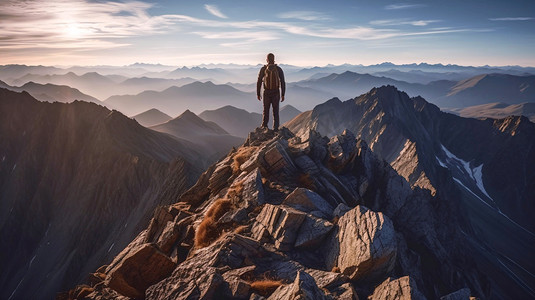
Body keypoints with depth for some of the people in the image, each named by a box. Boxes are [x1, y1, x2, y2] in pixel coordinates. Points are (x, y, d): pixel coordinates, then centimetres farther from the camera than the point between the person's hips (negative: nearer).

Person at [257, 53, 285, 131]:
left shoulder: (263, 69, -4)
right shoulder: (279, 69, -2)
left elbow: (259, 82, -2)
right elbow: (283, 83, -3)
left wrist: (258, 94, 8)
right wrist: (282, 95, 4)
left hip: (266, 93, 0)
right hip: (276, 93, 0)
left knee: (266, 111, 13)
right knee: (275, 111, 7)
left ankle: (264, 126, 8)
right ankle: (275, 129, 4)